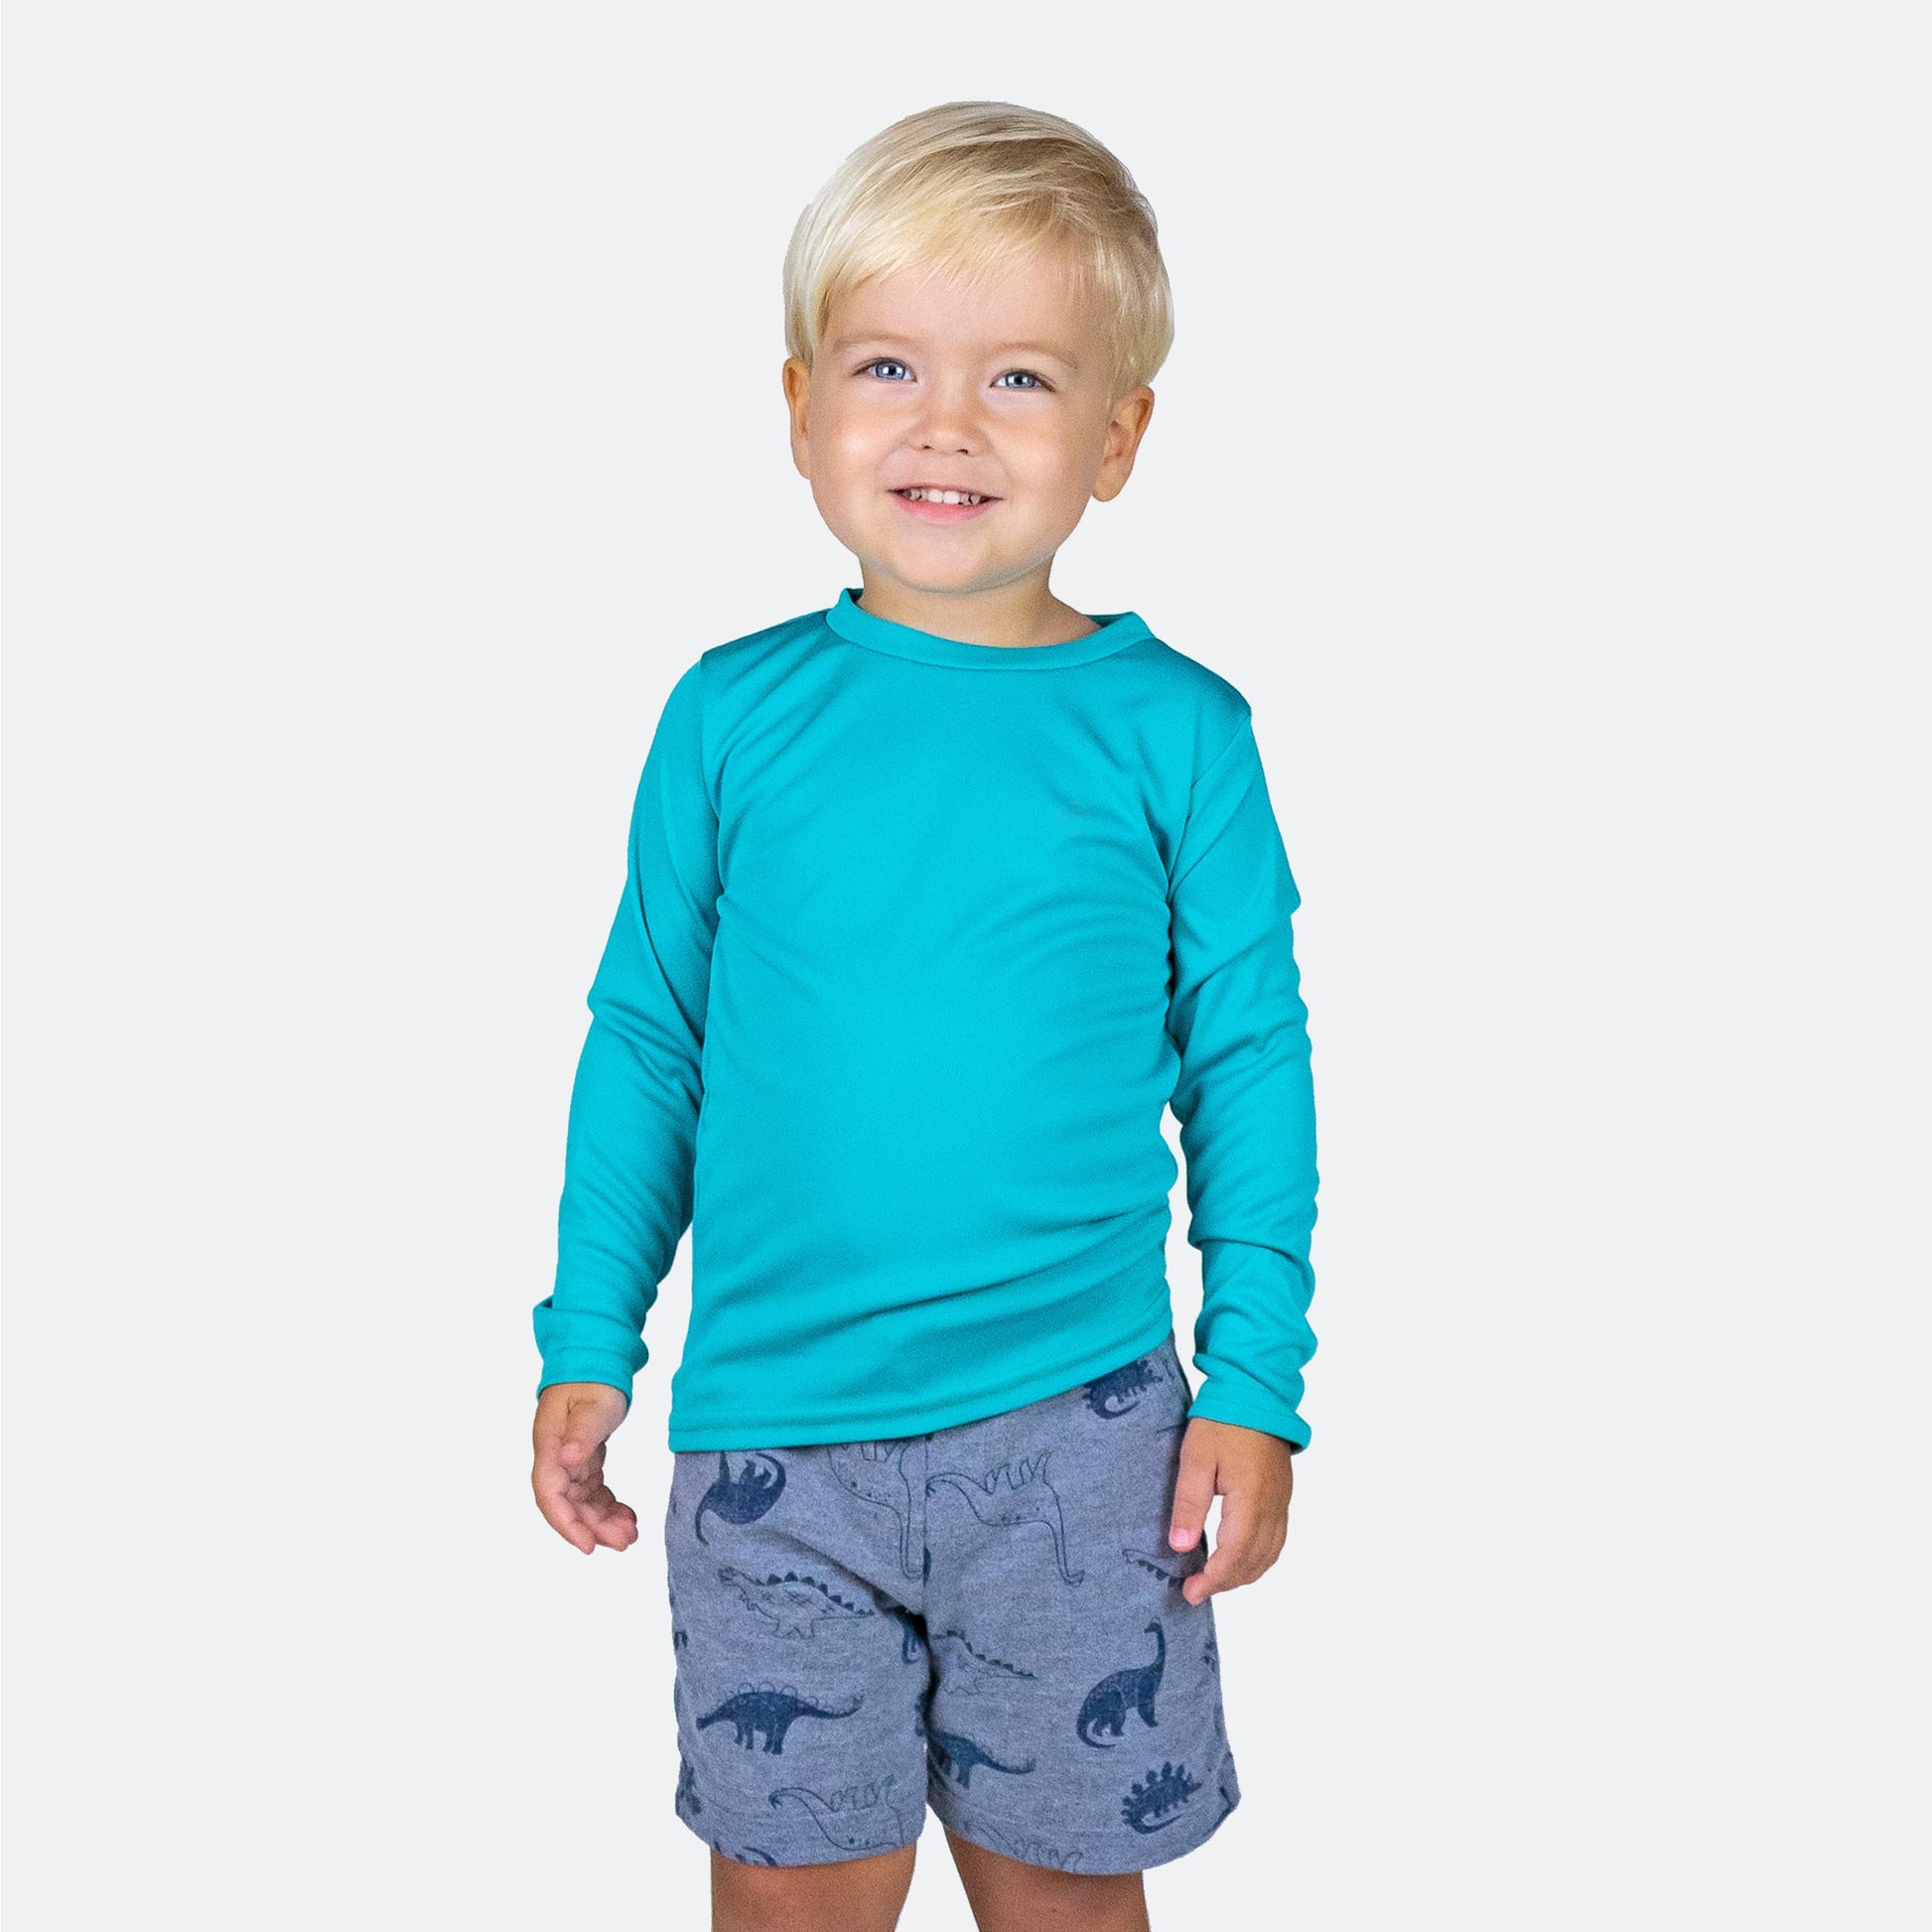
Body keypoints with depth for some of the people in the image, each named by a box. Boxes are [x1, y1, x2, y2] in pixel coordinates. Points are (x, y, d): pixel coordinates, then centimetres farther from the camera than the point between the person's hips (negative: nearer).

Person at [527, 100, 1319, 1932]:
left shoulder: (1173, 731, -3)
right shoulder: (734, 715, 0)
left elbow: (1248, 1058, 1)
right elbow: (646, 1035, 7)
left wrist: (1256, 1382, 0)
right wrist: (586, 1340, 7)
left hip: (1081, 1433, 0)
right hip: (772, 1431, 1)